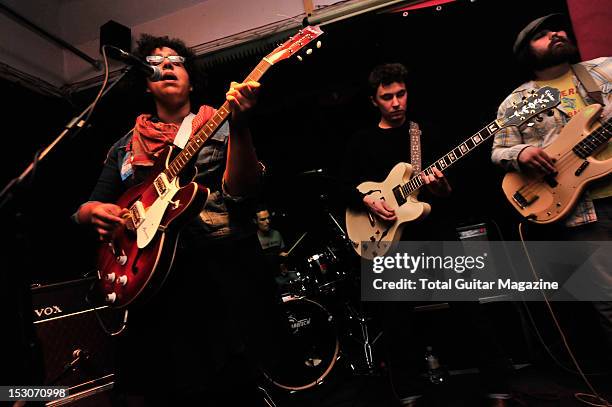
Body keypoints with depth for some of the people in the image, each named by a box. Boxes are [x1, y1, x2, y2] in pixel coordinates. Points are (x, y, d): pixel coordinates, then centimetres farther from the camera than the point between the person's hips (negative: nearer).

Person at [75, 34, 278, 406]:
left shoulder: (221, 125, 5)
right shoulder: (126, 146, 14)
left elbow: (239, 190, -11)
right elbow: (88, 206, 15)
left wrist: (240, 127, -26)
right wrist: (96, 212, -9)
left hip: (224, 267, -3)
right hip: (155, 274, 4)